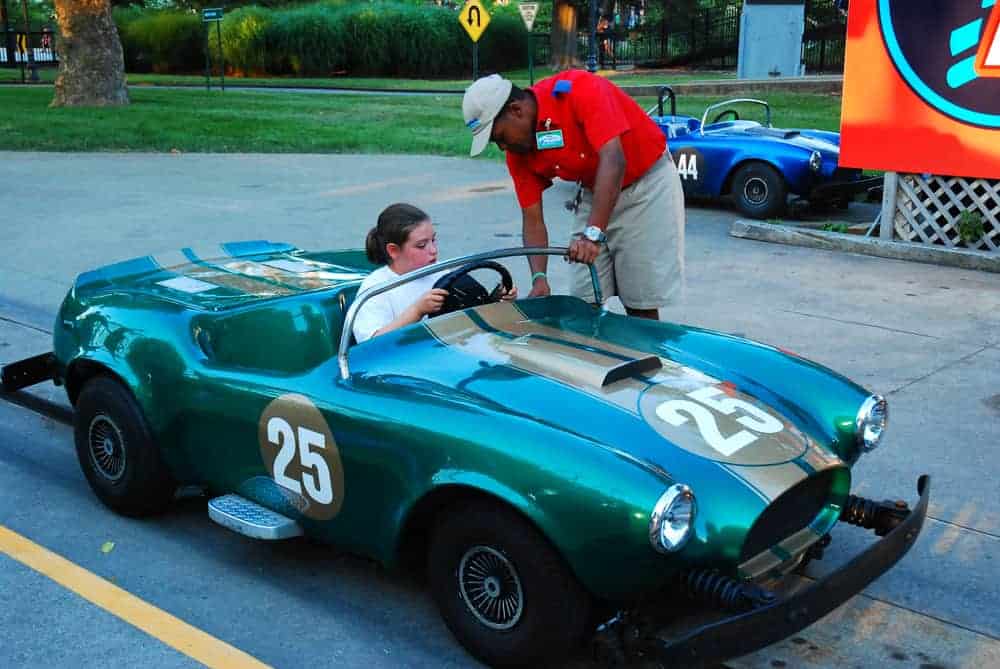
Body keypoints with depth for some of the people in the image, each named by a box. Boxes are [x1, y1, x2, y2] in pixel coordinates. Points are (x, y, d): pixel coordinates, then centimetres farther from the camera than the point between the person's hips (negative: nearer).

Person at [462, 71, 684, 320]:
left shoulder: (580, 90, -28)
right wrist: (539, 278, -21)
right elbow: (532, 218, -6)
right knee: (584, 301, -1)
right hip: (595, 191, 6)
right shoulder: (518, 152, -10)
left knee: (641, 302, -7)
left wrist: (593, 234, -45)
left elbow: (613, 160, -37)